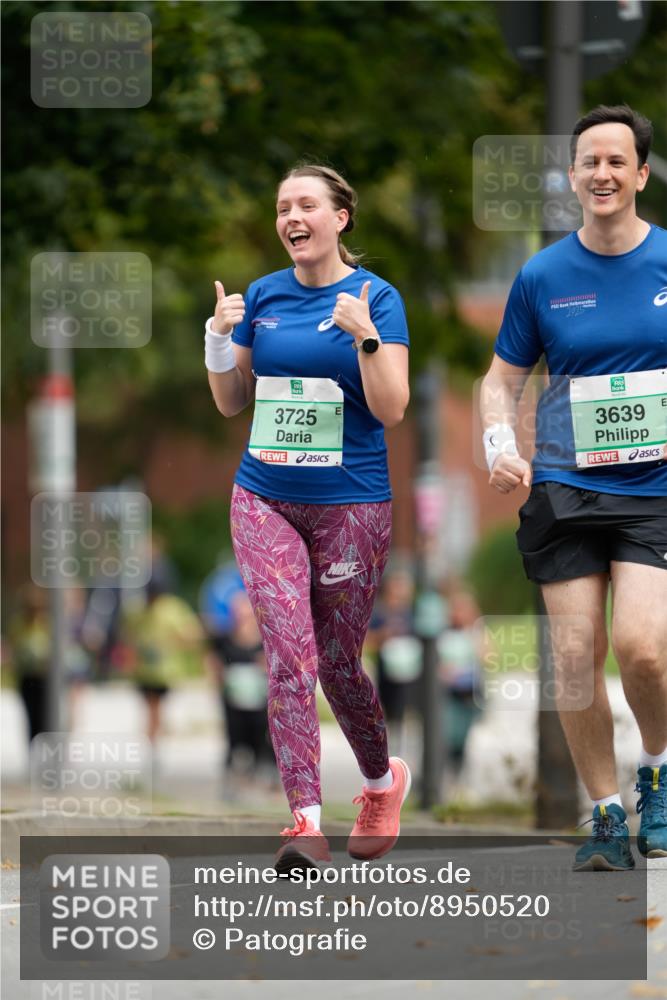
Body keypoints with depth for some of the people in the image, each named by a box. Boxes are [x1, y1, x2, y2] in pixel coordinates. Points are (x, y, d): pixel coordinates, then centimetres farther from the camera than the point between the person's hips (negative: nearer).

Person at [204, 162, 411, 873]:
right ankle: (306, 822, -16)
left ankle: (382, 782, 35)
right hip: (265, 500, 3)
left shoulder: (376, 299, -5)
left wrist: (364, 337, -26)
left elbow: (391, 410, -12)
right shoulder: (262, 296, 7)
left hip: (351, 504, -3)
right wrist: (220, 340, -5)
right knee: (289, 656, -11)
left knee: (336, 664, 8)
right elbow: (230, 403, 13)